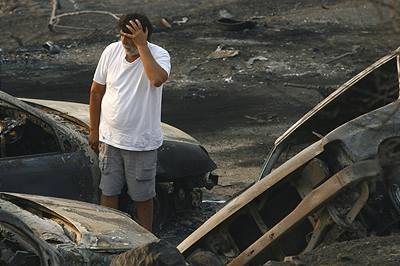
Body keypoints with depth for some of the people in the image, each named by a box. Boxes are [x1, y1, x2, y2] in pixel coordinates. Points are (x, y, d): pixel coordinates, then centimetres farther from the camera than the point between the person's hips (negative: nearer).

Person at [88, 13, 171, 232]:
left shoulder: (158, 55, -17)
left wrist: (141, 46, -35)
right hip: (110, 138, 3)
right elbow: (96, 92, 5)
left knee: (143, 197, 11)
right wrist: (94, 129, 9)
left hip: (142, 142, -3)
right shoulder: (111, 51, -6)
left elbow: (157, 79, -41)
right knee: (108, 192, 15)